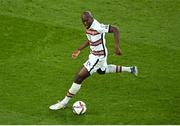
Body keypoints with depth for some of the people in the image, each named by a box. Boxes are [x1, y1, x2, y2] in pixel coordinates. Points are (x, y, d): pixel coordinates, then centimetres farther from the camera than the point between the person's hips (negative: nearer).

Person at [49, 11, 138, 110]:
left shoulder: (98, 27, -29)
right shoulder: (88, 27, -2)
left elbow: (115, 29, -28)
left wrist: (117, 47, -32)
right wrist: (79, 50, 16)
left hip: (98, 57, -10)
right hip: (94, 54, 10)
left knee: (79, 77, -9)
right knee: (101, 71, 38)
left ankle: (64, 102, 0)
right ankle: (130, 69, 47)